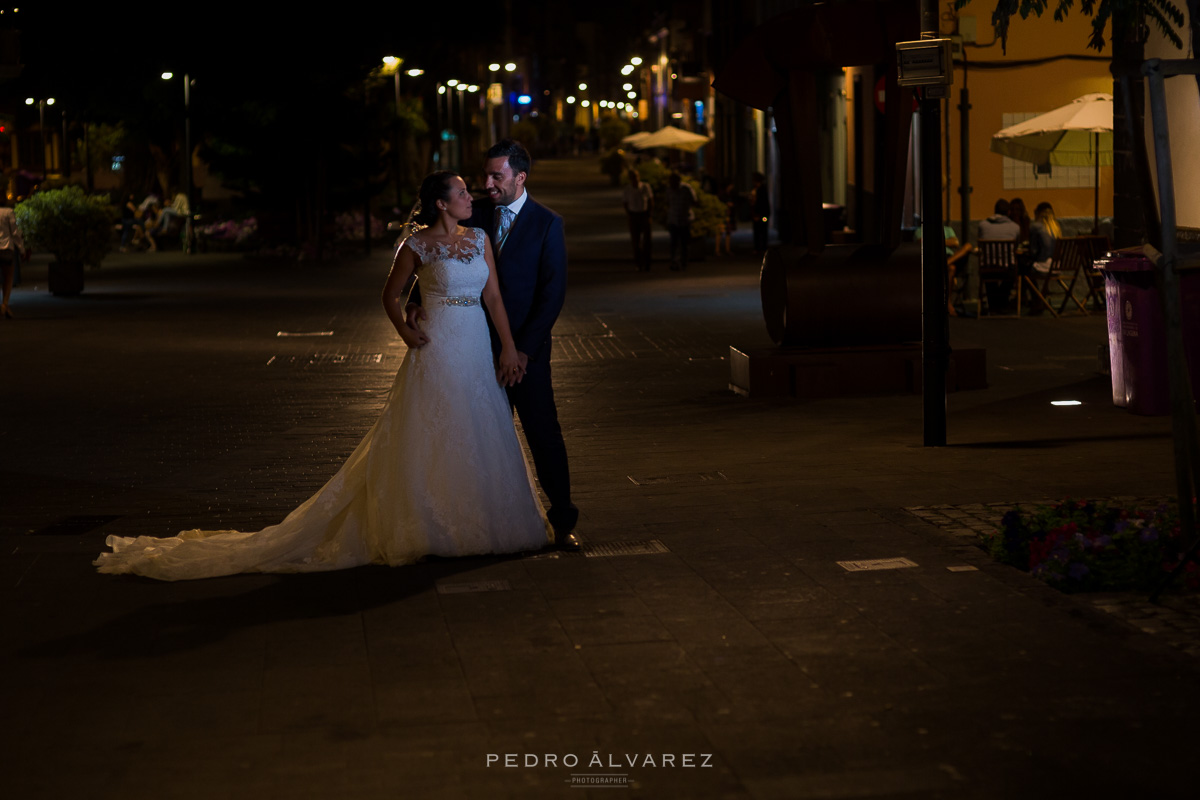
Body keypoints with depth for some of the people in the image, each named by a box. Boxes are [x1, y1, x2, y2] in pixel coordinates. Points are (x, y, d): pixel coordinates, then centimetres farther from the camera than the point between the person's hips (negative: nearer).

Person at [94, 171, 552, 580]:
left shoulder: (479, 239, 8)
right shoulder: (417, 246, -5)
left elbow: (494, 296, 6)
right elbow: (390, 296, 8)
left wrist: (510, 347, 0)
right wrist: (405, 333, -3)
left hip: (478, 353, 5)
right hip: (438, 354, -5)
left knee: (478, 441, 10)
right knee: (429, 441, 0)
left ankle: (479, 524, 22)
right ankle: (426, 529, 10)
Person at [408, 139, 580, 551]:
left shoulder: (547, 224, -5)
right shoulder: (477, 215, 5)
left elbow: (553, 292, -8)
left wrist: (525, 349, -14)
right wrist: (417, 300, -18)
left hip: (527, 350, -3)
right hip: (482, 345, 3)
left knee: (544, 433, -2)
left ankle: (562, 521, 7)